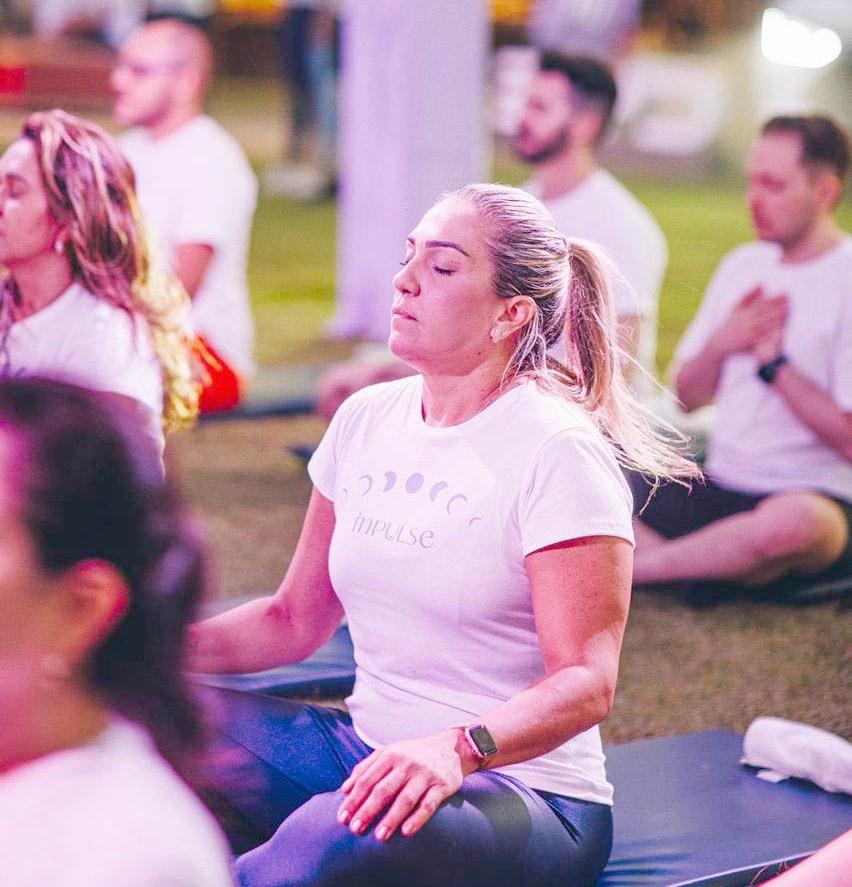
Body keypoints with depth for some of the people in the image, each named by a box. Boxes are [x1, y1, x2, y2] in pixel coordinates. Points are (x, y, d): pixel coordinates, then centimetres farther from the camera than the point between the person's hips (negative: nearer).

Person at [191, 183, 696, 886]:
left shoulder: (559, 454, -13)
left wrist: (460, 747, -37)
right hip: (367, 748, 6)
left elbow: (587, 682, -19)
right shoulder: (367, 420, 7)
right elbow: (296, 618, 13)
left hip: (520, 786, -6)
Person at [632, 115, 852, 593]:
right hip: (718, 490, 6)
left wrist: (774, 361, -11)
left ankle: (630, 567, -21)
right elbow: (688, 396, 17)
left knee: (793, 520, -43)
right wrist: (721, 344, -2)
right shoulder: (743, 266, 12)